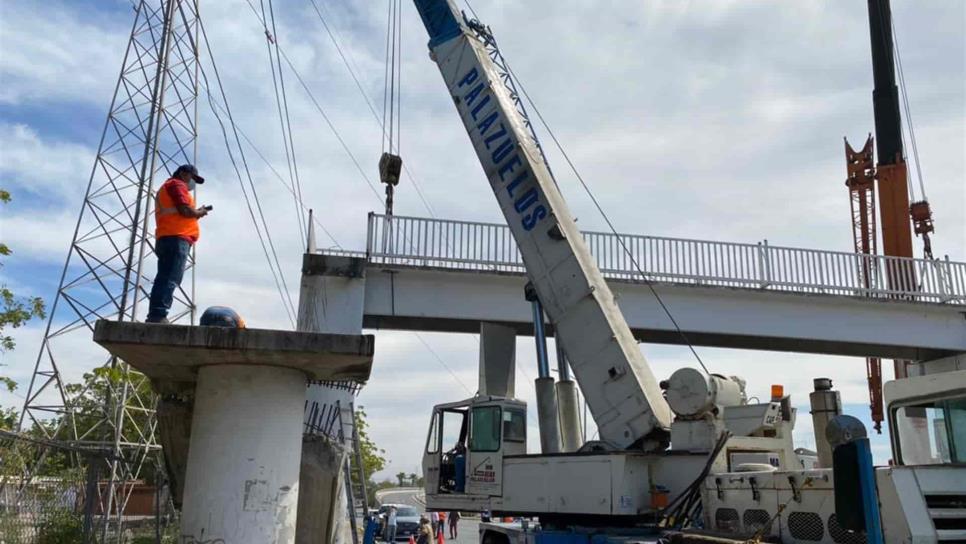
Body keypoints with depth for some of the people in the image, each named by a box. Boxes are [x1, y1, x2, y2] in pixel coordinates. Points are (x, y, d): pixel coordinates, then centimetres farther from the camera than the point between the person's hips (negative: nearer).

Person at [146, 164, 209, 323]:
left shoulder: (166, 188, 32)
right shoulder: (177, 184, 2)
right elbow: (185, 210, -13)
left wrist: (196, 213, 18)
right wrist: (200, 212, 5)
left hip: (166, 239, 10)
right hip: (176, 239, -10)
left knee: (164, 279, 3)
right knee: (170, 279, -17)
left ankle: (154, 317, -4)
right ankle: (158, 316, -26)